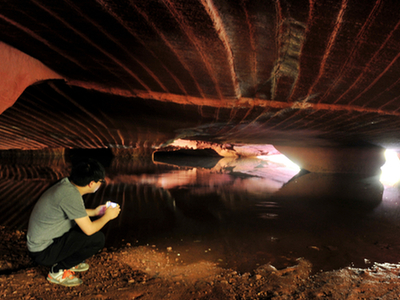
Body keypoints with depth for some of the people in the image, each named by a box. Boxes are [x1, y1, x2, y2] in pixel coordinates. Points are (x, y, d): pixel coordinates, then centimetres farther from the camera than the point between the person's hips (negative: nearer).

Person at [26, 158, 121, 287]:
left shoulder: (67, 183, -3)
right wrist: (107, 216, -7)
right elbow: (89, 230, -24)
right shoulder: (70, 194, -29)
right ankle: (58, 271, -2)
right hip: (42, 253, -9)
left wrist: (94, 212, 15)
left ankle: (68, 263, 15)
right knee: (98, 238, -16)